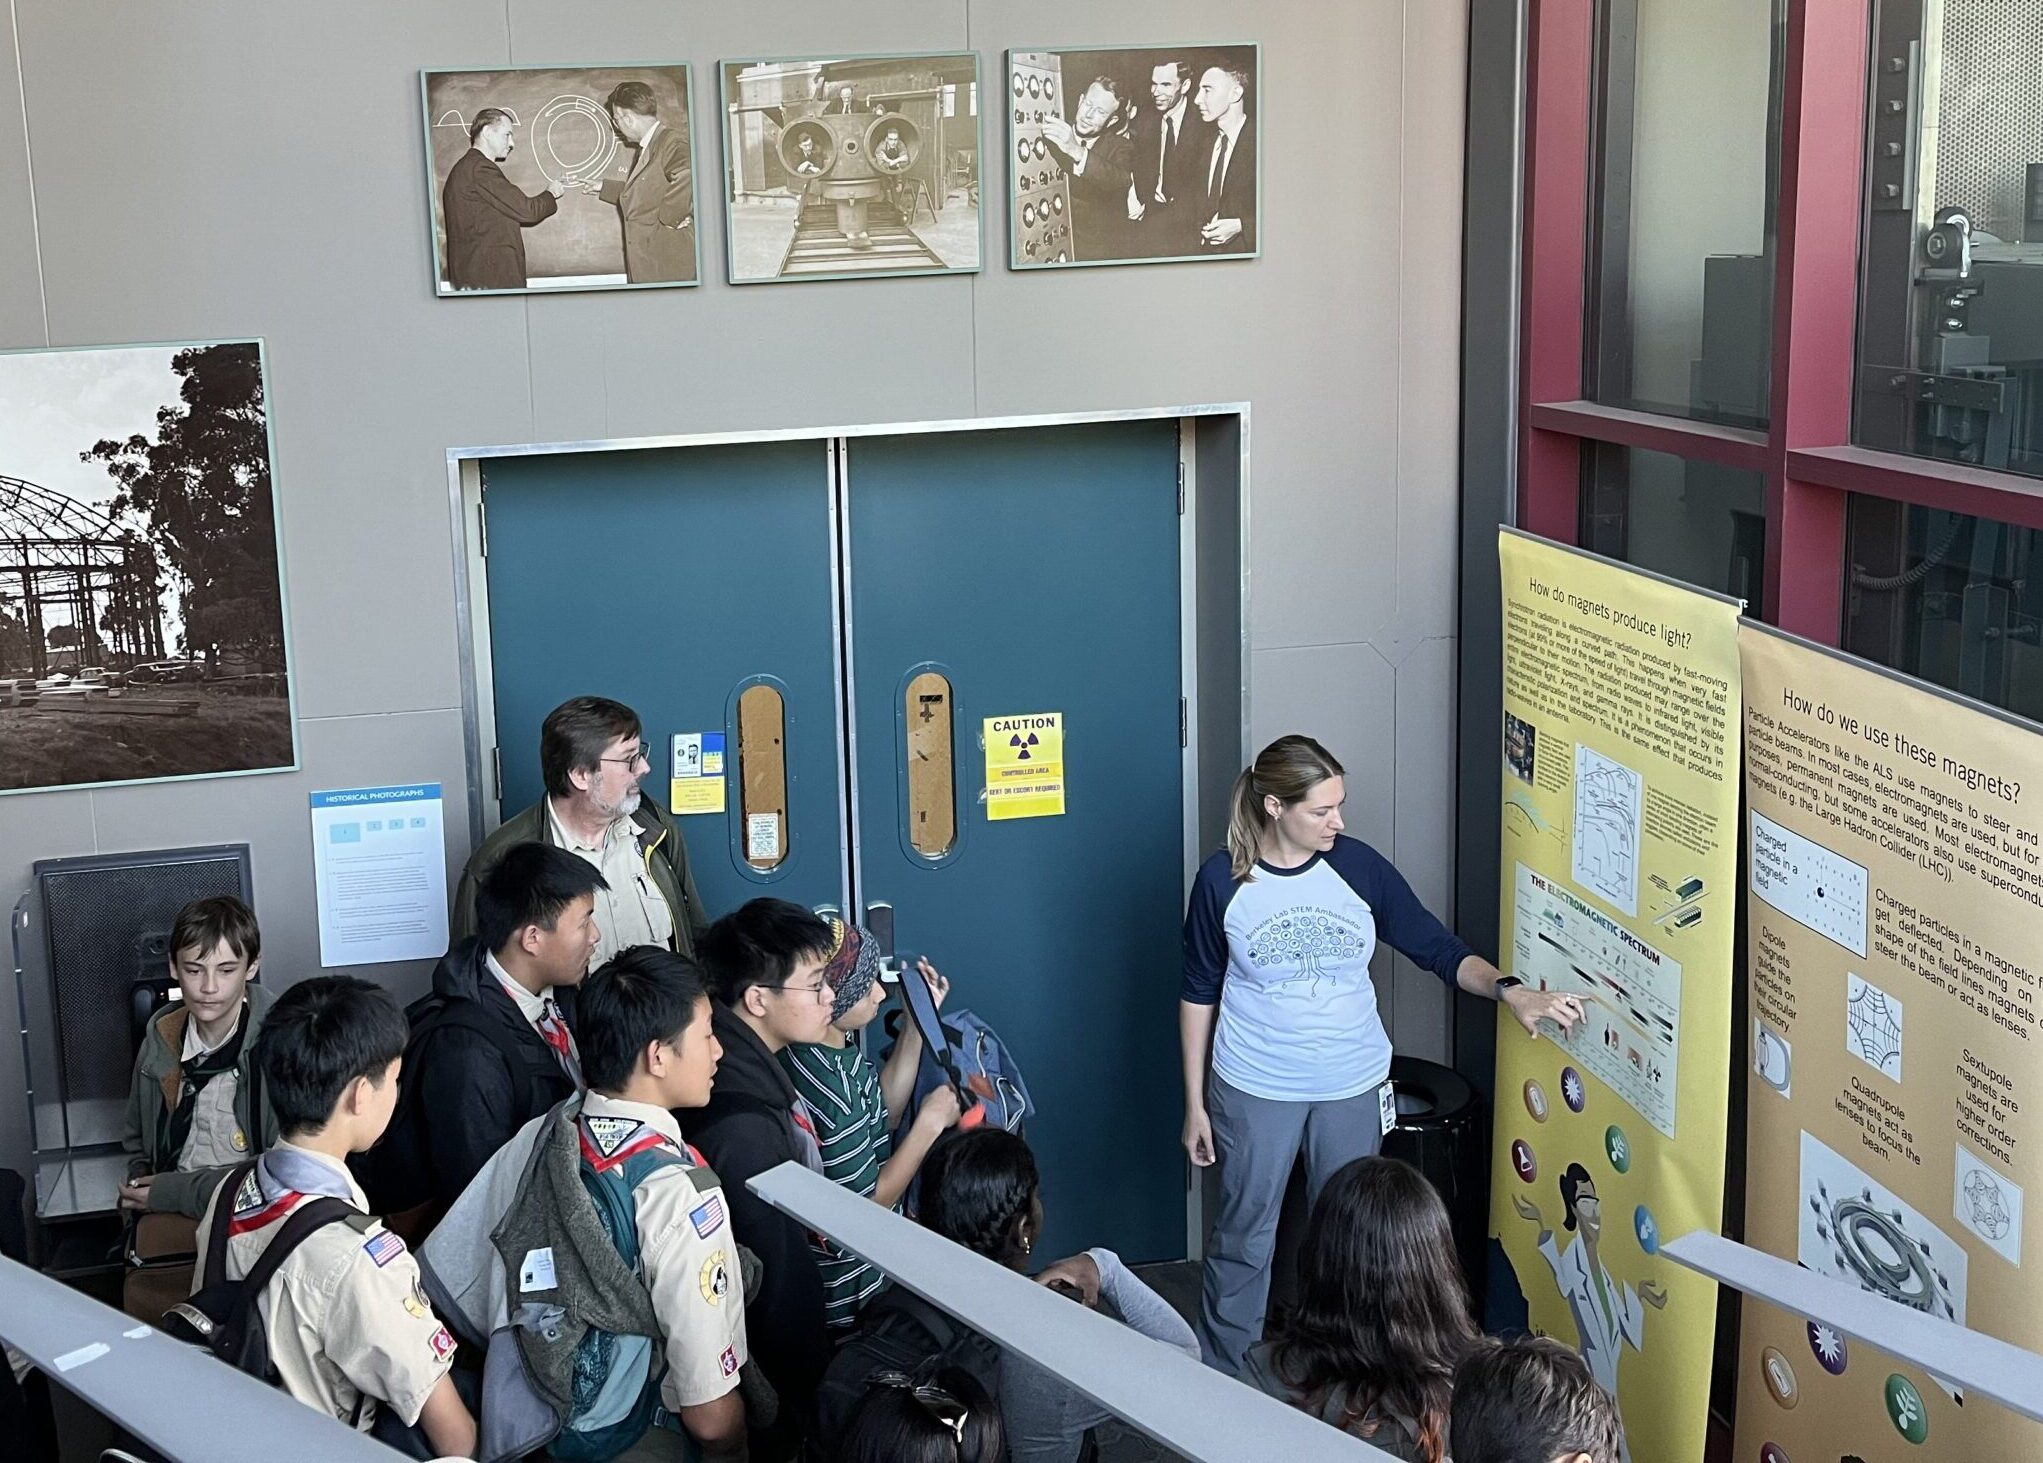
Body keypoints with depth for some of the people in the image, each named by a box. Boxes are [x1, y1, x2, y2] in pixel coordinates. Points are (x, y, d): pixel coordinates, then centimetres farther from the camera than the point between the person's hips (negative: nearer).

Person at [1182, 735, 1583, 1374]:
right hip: (1254, 1091, -2)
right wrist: (1194, 1103, 0)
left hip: (1352, 1087, 2)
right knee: (1243, 1237, 9)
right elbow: (1199, 993, -2)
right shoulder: (1223, 880, -11)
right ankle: (1222, 1379, 27)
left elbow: (1438, 949, -2)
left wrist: (1510, 991, -19)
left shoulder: (1360, 867, -7)